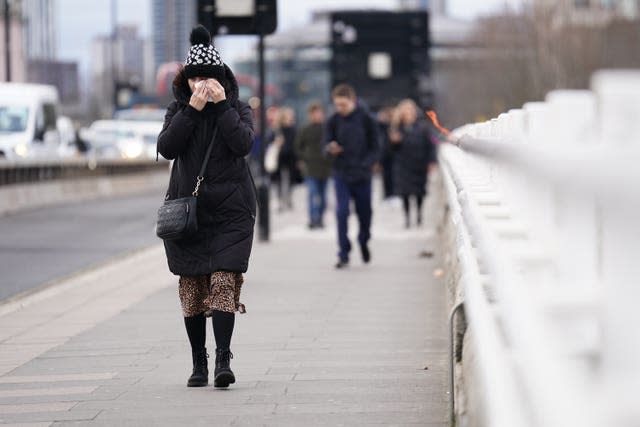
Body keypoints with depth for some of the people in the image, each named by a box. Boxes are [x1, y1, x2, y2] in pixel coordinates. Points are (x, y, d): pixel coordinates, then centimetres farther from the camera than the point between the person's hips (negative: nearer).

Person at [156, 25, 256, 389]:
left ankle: (223, 359, -17)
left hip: (230, 212, -2)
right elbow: (167, 147, -9)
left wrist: (221, 105, -16)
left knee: (224, 281, -14)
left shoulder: (238, 110, 3)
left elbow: (244, 143, -15)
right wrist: (193, 109, -15)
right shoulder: (178, 111, 7)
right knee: (192, 287, 4)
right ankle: (198, 362, 12)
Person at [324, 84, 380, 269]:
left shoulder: (366, 120, -5)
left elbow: (375, 148, -2)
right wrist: (331, 148, -21)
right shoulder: (333, 121, -1)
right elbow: (326, 145, 3)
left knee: (364, 213, 11)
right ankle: (344, 254, -5)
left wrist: (365, 165, -18)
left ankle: (364, 241, 41)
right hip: (341, 175, 0)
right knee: (341, 213, -11)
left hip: (362, 176, 0)